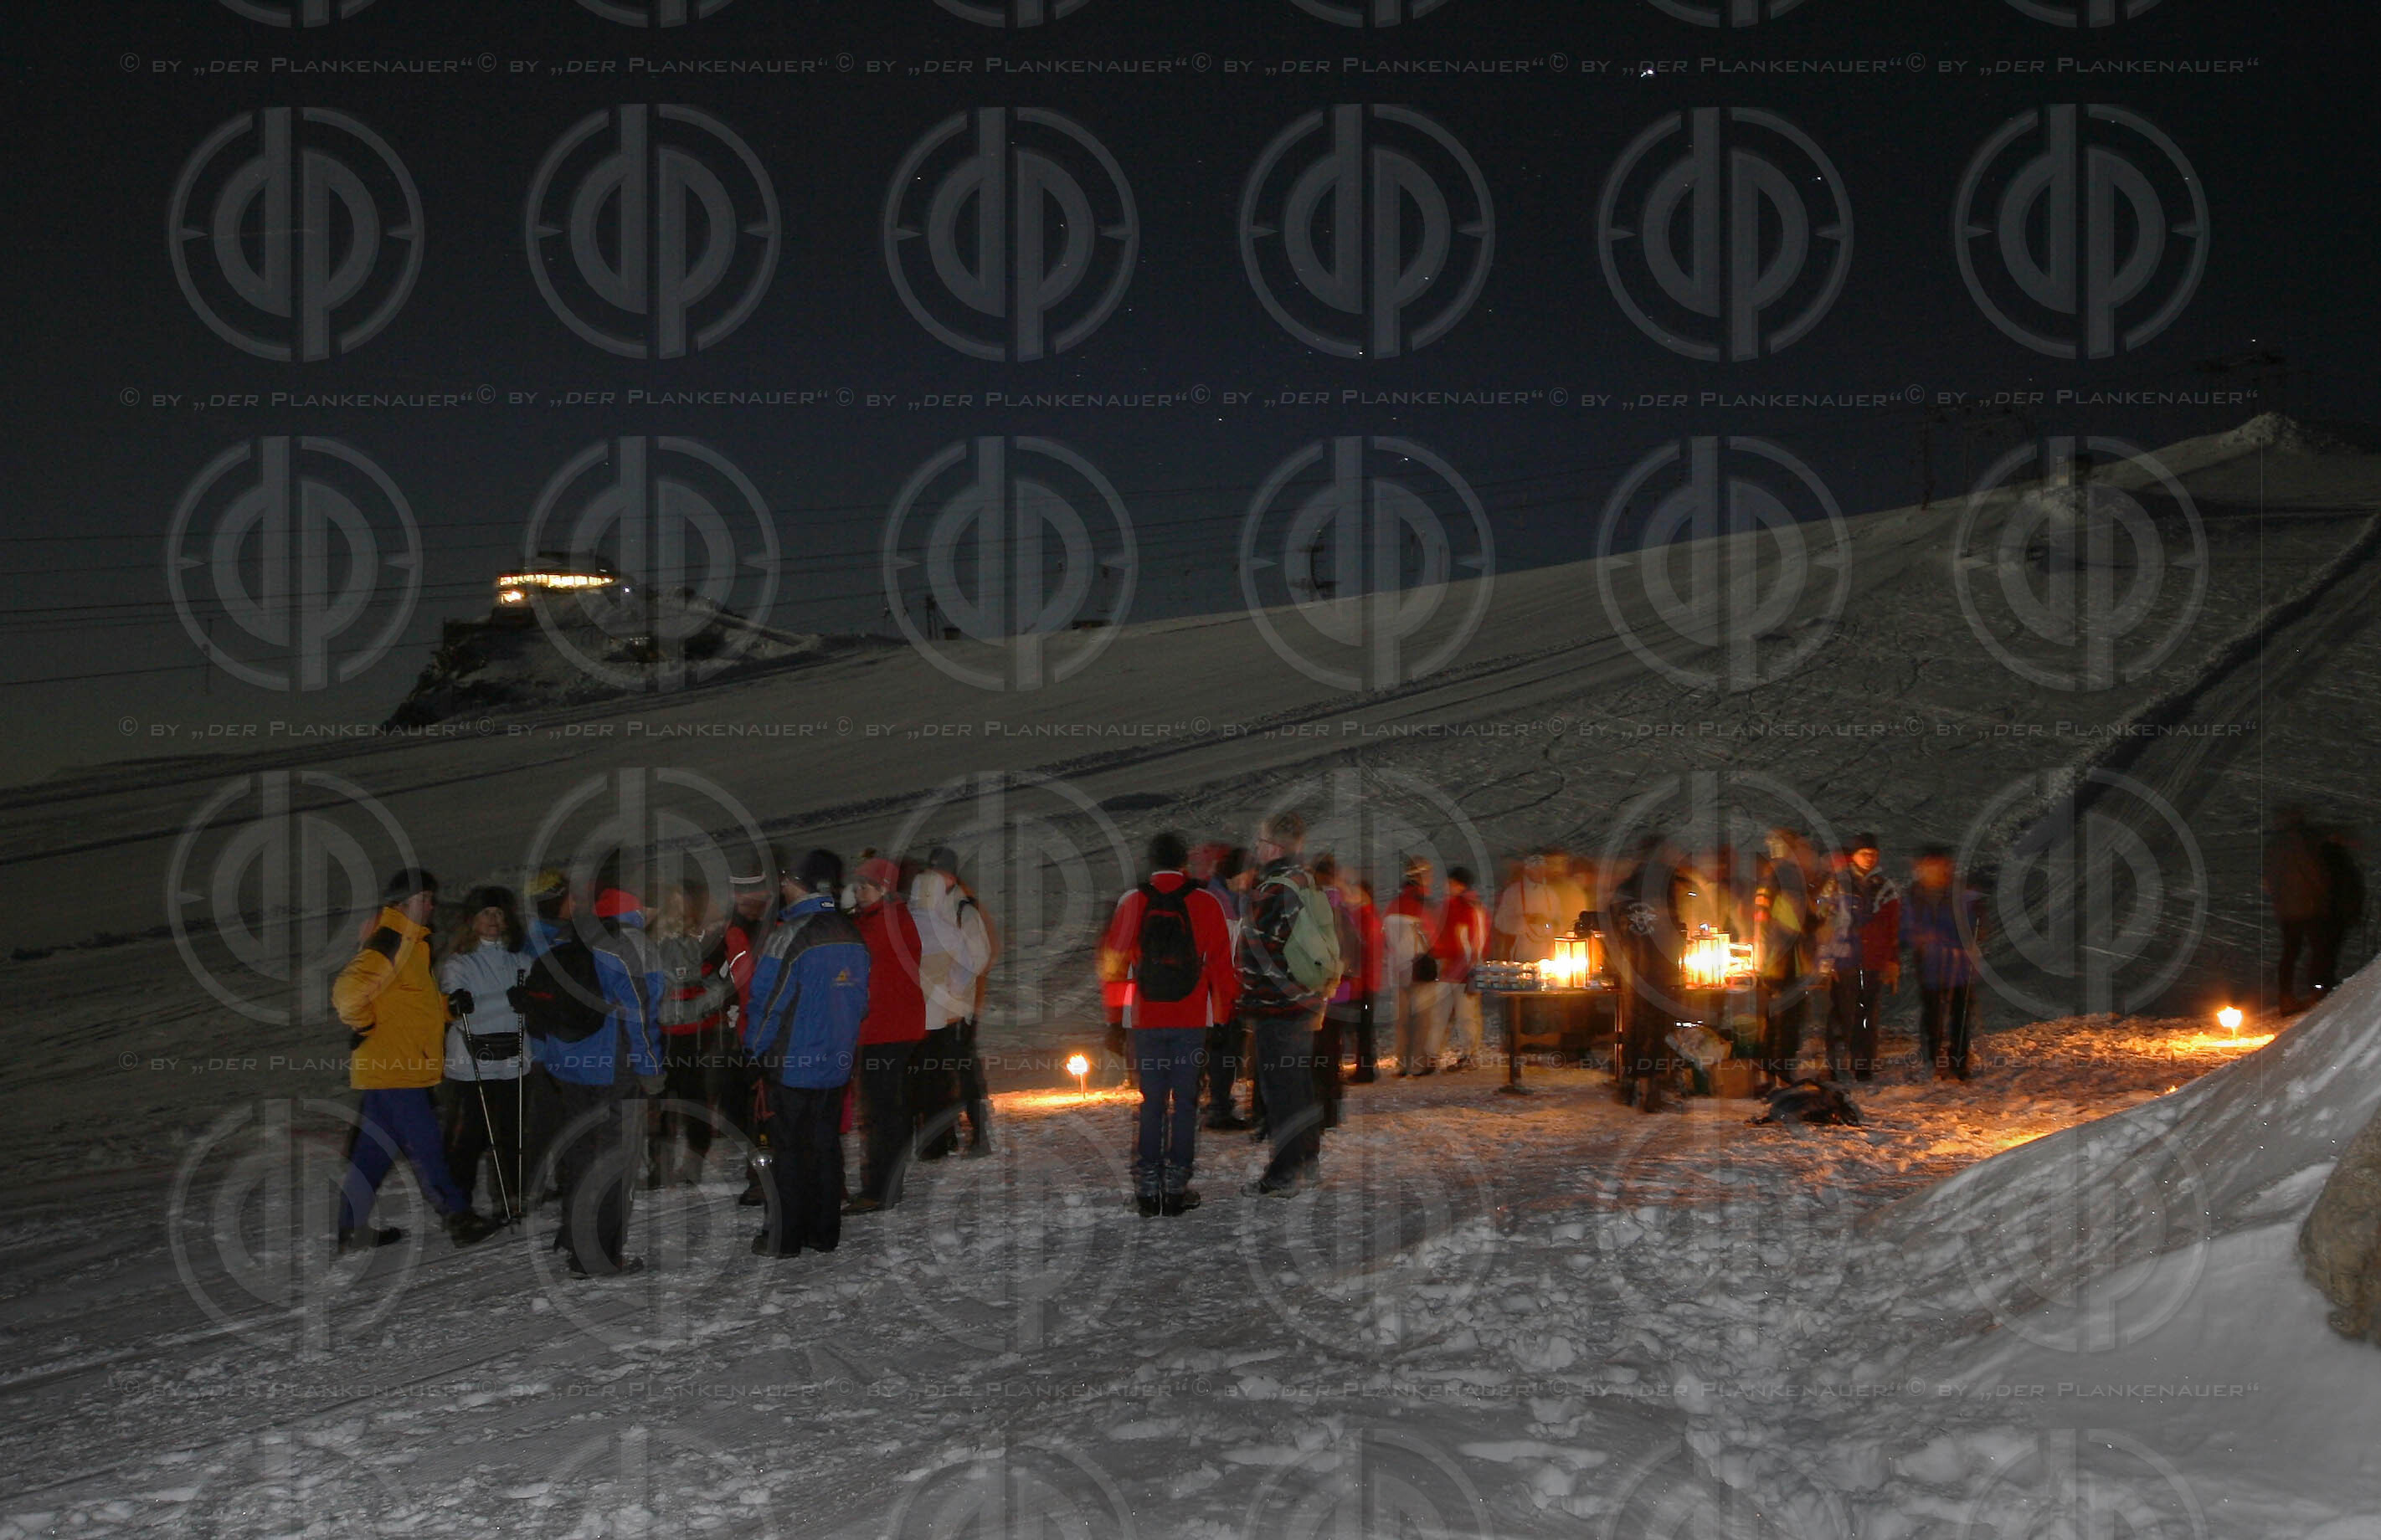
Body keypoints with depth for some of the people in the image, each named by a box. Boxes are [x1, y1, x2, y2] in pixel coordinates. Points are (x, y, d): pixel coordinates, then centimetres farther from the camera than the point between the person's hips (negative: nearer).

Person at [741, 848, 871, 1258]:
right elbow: (861, 1000, 10)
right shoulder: (852, 935, 3)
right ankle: (826, 1234, 21)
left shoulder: (787, 935, -18)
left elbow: (765, 1003, -14)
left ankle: (785, 1238, 10)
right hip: (838, 1064, 6)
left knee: (788, 1151, 4)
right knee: (827, 1146, 14)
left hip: (792, 1066, -6)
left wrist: (754, 1049, 2)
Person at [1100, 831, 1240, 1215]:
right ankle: (1176, 1186, 5)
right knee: (1184, 1101, 5)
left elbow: (1111, 953, 10)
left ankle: (1147, 1187, 5)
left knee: (1150, 1101, 7)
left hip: (1146, 1019, 1)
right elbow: (1222, 963, 0)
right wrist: (1226, 1009, 10)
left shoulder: (1131, 903, -2)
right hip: (1191, 1021, -1)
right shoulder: (1206, 904, -4)